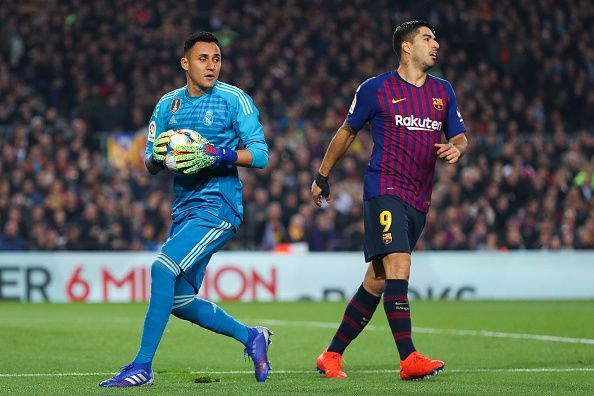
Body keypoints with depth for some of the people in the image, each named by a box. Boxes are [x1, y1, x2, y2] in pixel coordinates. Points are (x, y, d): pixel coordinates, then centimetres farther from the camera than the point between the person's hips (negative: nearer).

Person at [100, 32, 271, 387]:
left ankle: (143, 366, -18)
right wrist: (158, 156, -11)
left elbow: (260, 154, -9)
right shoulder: (168, 104, 12)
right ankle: (251, 337, 28)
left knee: (163, 267, -23)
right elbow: (150, 164, 13)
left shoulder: (234, 99, -4)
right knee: (179, 301, 9)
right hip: (185, 209, 7)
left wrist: (217, 155, -23)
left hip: (218, 207, -7)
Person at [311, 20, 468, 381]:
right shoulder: (376, 89, 1)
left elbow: (460, 136, 21)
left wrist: (456, 148, -4)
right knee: (398, 265, -21)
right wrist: (323, 177, 18)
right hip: (384, 189, -5)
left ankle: (332, 355, 16)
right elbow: (347, 132, 13)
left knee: (377, 281, 6)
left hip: (418, 201, 5)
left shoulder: (443, 91, 15)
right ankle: (409, 359, -25)